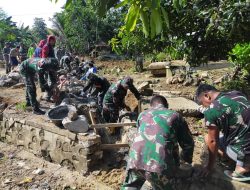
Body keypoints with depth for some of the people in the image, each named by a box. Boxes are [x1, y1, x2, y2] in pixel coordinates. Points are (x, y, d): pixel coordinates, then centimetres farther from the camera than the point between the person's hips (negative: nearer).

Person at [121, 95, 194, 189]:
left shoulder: (142, 114, 25)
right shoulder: (175, 116, 18)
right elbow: (188, 143, 21)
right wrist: (185, 158, 43)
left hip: (136, 159, 3)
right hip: (159, 164, -2)